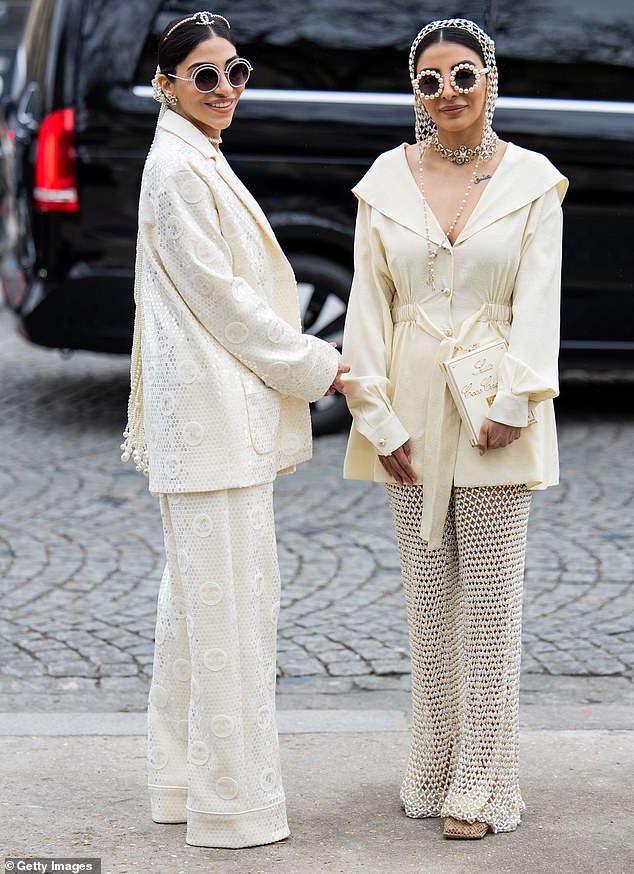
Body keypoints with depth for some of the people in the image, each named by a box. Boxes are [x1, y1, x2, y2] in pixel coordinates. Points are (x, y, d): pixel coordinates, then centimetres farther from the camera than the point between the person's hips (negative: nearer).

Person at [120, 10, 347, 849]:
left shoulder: (201, 164, 17)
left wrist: (305, 362, 17)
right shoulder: (177, 168, -13)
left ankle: (186, 779, 22)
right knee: (228, 597, -7)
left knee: (200, 592, 14)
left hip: (227, 409, 11)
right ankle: (232, 799, -2)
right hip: (213, 410, -10)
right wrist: (316, 366, -9)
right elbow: (220, 298, -16)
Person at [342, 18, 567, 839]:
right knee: (428, 590, 8)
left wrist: (513, 402, -14)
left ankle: (481, 784, 4)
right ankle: (433, 770, 18)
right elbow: (368, 300, 3)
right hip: (411, 407, 2)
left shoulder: (532, 179, 0)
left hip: (494, 406, -2)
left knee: (491, 593, -1)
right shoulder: (387, 178, 5)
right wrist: (376, 414, -4)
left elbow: (537, 300, -4)